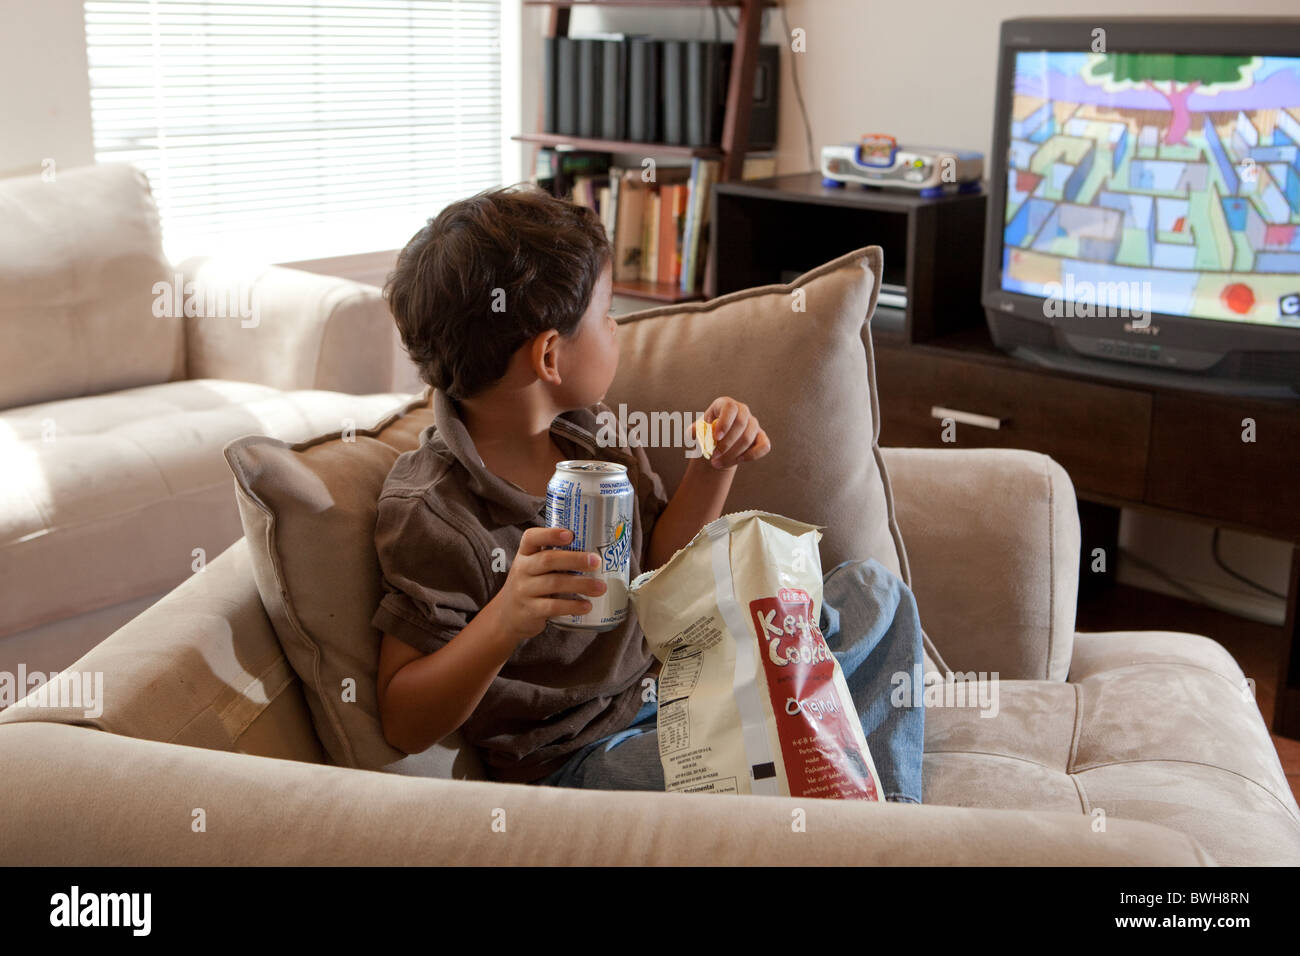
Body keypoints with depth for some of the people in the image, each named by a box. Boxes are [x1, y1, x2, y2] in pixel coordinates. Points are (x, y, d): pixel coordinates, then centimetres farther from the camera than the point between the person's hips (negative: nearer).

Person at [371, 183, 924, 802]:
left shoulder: (590, 431, 3)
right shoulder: (429, 512, -22)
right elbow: (403, 724, -22)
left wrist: (714, 466, -1)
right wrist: (506, 619, -38)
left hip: (670, 679, 9)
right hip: (577, 756, -8)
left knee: (872, 591, 10)